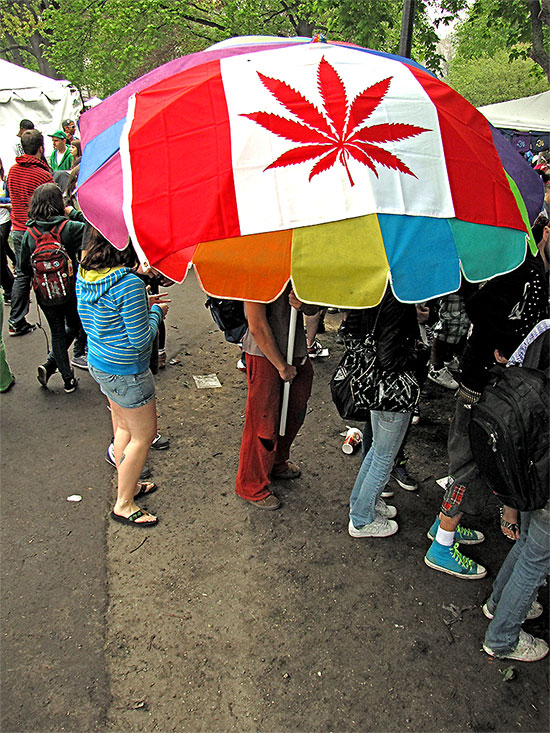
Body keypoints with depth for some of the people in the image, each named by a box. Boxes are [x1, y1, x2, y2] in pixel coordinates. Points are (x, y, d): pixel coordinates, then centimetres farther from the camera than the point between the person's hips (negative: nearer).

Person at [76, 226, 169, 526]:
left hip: (97, 363, 9)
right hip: (126, 373, -8)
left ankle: (127, 485, 43)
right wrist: (156, 313, -5)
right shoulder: (130, 285, -27)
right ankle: (123, 504, 22)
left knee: (124, 428, 24)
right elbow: (140, 340, -21)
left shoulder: (84, 276, 0)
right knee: (143, 436, 9)